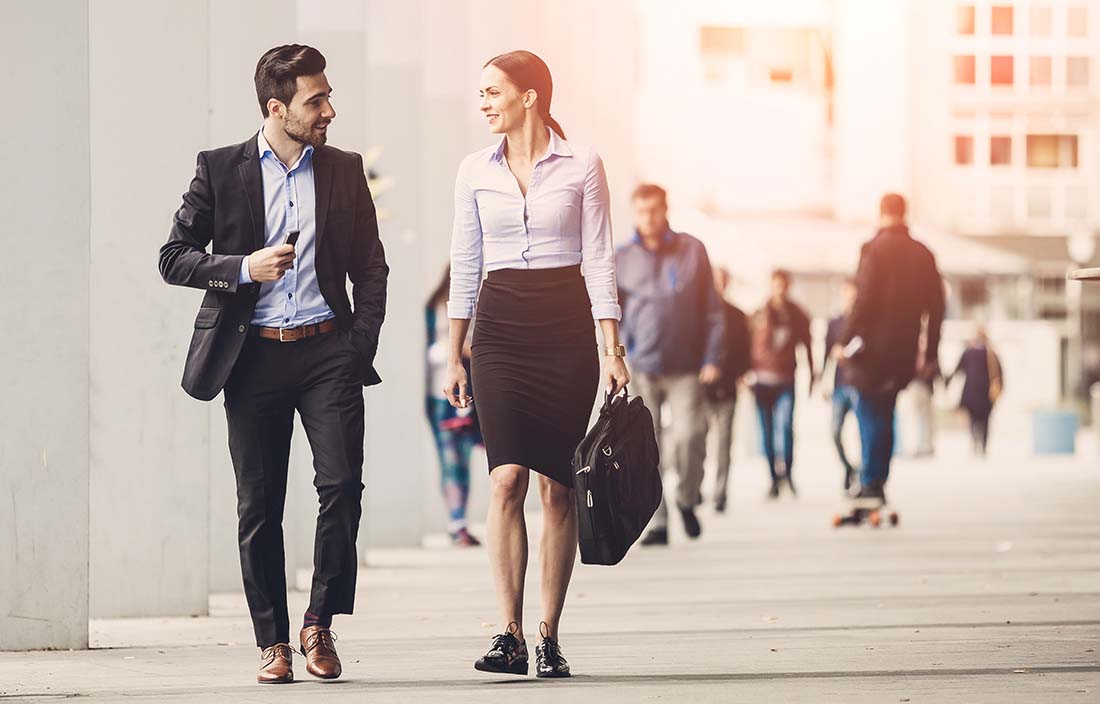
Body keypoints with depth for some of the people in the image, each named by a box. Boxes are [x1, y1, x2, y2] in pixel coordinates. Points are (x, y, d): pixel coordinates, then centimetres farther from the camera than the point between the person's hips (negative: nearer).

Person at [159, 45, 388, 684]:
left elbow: (371, 267, 15)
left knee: (343, 485, -12)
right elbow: (174, 258, 3)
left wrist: (362, 343, 1)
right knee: (259, 506, 2)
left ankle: (320, 623, 3)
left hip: (328, 350, 1)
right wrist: (245, 268, -12)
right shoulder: (221, 170, 3)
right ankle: (273, 641, 11)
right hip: (253, 358, -1)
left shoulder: (345, 171, 10)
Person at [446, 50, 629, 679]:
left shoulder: (581, 165, 0)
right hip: (500, 326, 2)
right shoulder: (476, 171, 8)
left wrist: (612, 349, -7)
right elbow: (465, 266, 12)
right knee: (507, 480, -11)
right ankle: (511, 637, -13)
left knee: (558, 486, 0)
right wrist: (454, 354, 9)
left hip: (566, 326, -1)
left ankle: (550, 638, 6)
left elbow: (599, 259, -1)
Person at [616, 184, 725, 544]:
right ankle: (657, 522, 6)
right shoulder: (622, 258, 7)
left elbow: (711, 308, 5)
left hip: (685, 367, -1)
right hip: (641, 367, 1)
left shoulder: (692, 251, 4)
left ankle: (688, 499, 14)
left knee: (689, 436, -12)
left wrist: (712, 357, -2)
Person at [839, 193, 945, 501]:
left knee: (870, 415, -3)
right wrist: (931, 353, 16)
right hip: (904, 349, 6)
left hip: (873, 347, -6)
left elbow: (863, 299, -15)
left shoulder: (875, 249, -8)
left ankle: (871, 483, -8)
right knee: (884, 415, 13)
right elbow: (935, 306, 12)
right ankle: (877, 482, 12)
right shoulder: (923, 254, 10)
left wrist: (848, 338, -10)